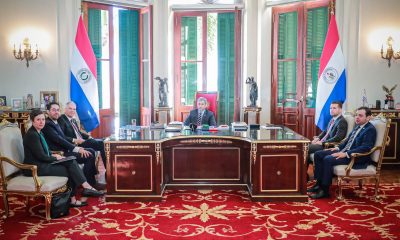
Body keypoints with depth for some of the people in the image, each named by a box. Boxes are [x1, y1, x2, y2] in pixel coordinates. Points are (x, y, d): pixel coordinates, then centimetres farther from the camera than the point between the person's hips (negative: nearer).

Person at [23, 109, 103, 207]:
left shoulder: (38, 133, 14)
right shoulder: (32, 135, -17)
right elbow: (41, 156, -18)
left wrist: (53, 155, 3)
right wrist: (55, 158, -4)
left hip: (43, 163, 9)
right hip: (36, 168, -9)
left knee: (71, 162, -8)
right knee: (69, 170, -14)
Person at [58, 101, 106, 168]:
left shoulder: (73, 120, 18)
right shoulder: (61, 120, -8)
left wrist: (88, 137, 7)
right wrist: (74, 140, -24)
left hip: (81, 140, 9)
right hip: (75, 144, -9)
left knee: (101, 142, -7)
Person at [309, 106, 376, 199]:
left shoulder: (370, 129, -12)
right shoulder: (358, 126, 16)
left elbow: (365, 148, -23)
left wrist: (346, 154, -27)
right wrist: (338, 148, 10)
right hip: (345, 151, 10)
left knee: (328, 159, -29)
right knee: (318, 154, 0)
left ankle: (325, 190, -20)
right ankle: (319, 183, 1)